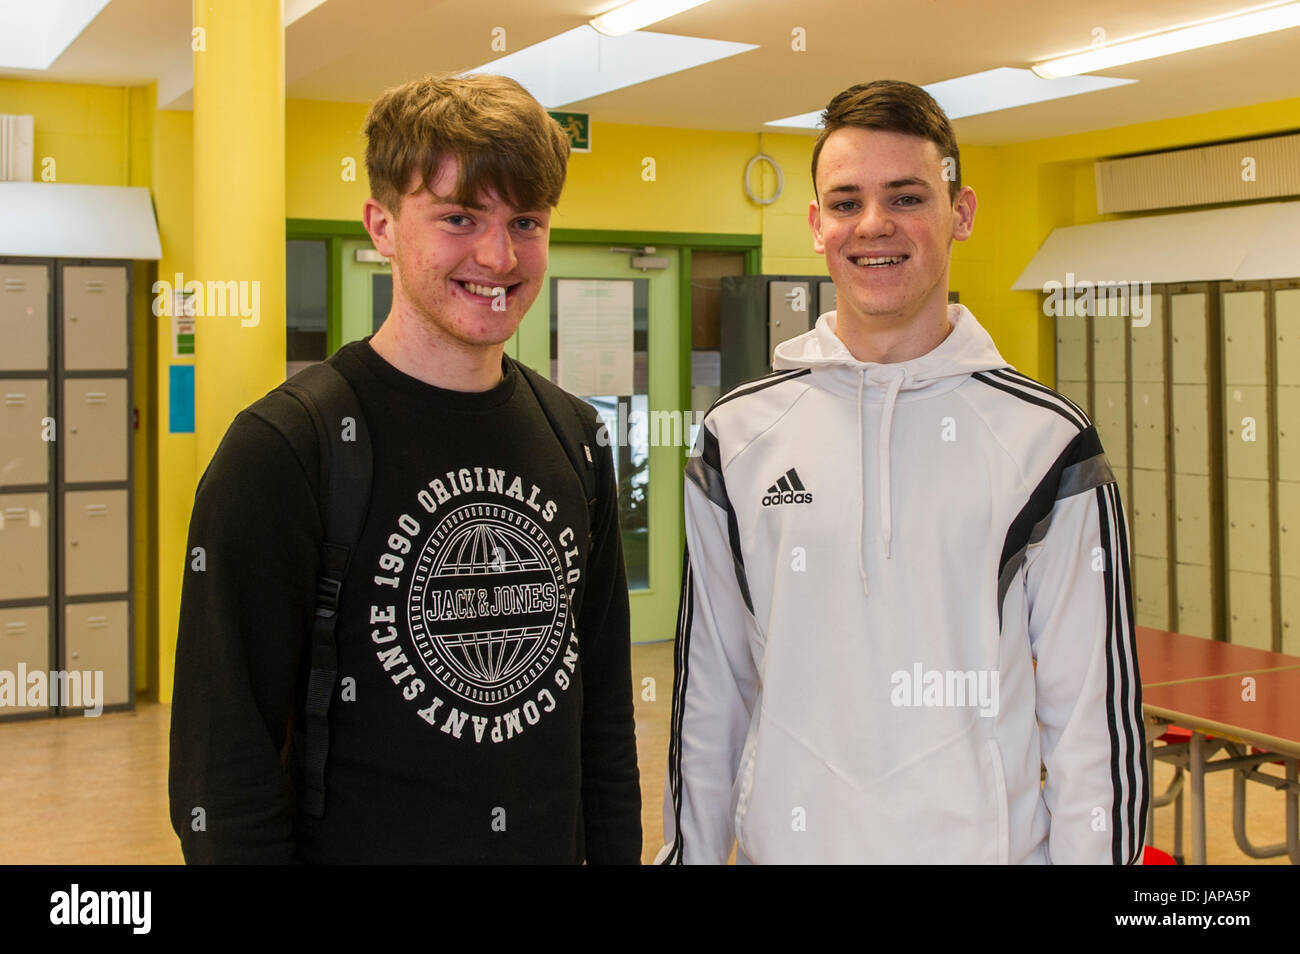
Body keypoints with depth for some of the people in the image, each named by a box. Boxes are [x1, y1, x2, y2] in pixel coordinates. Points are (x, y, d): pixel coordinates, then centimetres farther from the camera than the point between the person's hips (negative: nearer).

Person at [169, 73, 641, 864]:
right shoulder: (282, 453, -16)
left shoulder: (574, 440, 2)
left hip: (552, 845, 5)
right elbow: (225, 764, -16)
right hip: (362, 842, -5)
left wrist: (616, 853, 4)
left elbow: (605, 703, 8)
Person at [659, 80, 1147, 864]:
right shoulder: (738, 437, 0)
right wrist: (691, 850, 4)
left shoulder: (1046, 439, -6)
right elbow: (709, 692, 5)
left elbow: (1094, 712, -5)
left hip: (987, 841, -1)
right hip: (786, 838, 2)